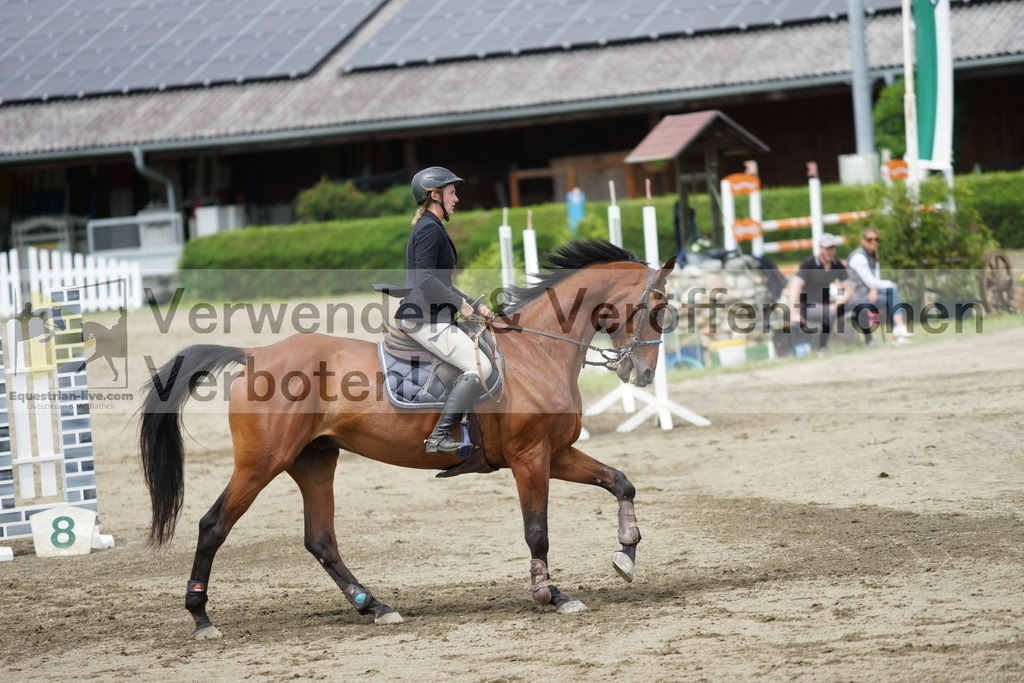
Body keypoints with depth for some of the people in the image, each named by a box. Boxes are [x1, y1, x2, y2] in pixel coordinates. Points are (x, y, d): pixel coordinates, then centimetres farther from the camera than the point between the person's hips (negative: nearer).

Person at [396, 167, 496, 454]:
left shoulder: (435, 228, 21)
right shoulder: (429, 228, -11)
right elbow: (425, 279, -23)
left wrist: (475, 306, 17)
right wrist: (460, 303, -16)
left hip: (434, 315, 11)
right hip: (425, 318, -11)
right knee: (480, 367, -17)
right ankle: (439, 437, -20)